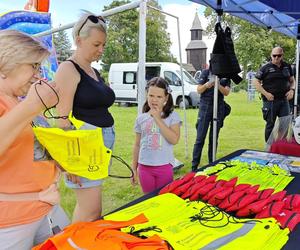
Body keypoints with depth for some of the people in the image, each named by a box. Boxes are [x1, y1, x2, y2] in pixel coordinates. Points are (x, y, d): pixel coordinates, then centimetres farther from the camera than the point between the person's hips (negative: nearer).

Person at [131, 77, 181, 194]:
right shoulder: (141, 118, 2)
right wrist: (134, 168, 9)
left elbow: (174, 139, -18)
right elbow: (137, 145, 8)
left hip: (164, 166, -2)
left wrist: (158, 119, -18)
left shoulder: (172, 116, -5)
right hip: (144, 167, 3)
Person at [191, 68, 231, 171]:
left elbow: (226, 92, -1)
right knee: (200, 138, -6)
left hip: (219, 107, 3)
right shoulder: (206, 72, 2)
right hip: (205, 106, -2)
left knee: (214, 138, 8)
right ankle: (194, 166, -2)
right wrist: (206, 85, -23)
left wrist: (218, 85, -20)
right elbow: (199, 90, -2)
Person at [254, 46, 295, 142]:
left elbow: (292, 80, 20)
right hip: (270, 100, -4)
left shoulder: (287, 67, 10)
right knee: (270, 124, 5)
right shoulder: (266, 68, -4)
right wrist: (266, 93, -14)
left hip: (284, 100, 4)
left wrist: (292, 90, 0)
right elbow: (256, 82, -4)